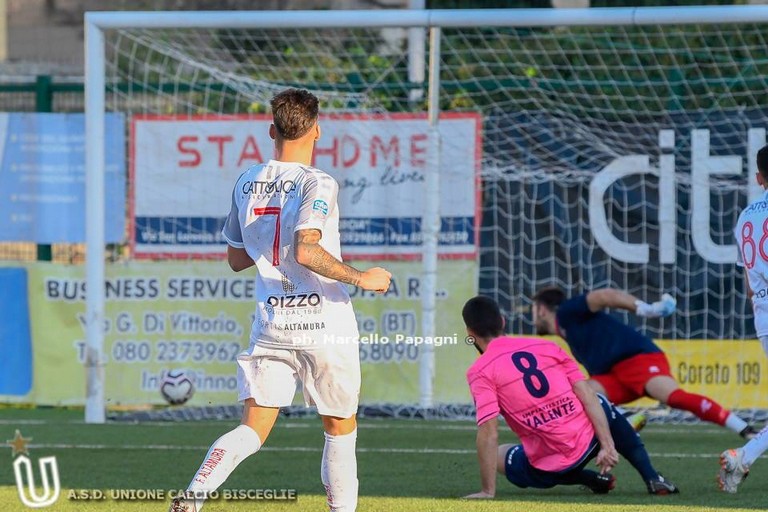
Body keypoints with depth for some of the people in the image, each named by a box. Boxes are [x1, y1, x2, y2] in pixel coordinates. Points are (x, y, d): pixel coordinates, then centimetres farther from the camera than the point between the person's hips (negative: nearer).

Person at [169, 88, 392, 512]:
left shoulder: (246, 183, 8)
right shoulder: (317, 184, -11)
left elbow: (236, 259, 17)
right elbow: (306, 251, -25)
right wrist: (360, 278, -15)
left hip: (270, 325, 4)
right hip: (325, 324, -4)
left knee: (253, 430, 1)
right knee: (340, 428, 13)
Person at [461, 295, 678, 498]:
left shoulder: (480, 372, -8)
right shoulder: (545, 346, 5)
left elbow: (489, 433, -16)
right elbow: (587, 396, -1)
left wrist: (488, 492, -14)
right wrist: (607, 445, 1)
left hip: (545, 471, -4)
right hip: (587, 445, 4)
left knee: (499, 455, 29)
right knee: (602, 407, 37)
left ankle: (591, 479, 13)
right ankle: (652, 478, 23)